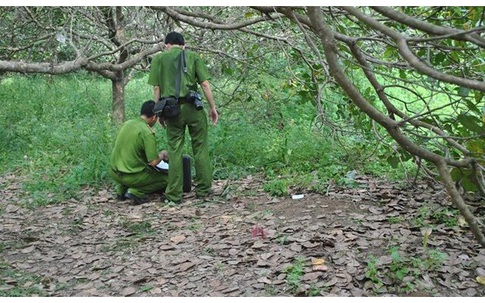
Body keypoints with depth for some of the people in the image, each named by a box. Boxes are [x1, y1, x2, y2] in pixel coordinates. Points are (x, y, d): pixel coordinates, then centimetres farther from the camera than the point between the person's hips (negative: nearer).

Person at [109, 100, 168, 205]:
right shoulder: (148, 133, -17)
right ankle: (137, 192, -8)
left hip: (114, 172, 7)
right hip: (131, 177, -7)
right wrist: (162, 155, 4)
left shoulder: (126, 123, 5)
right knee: (166, 178, 10)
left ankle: (122, 189, 17)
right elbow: (154, 162, -19)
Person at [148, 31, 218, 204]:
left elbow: (156, 88, 3)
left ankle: (174, 194, 8)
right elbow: (205, 84, 0)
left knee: (175, 151, 6)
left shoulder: (159, 58, 9)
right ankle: (203, 189, 13)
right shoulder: (193, 56, 9)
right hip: (192, 107, 0)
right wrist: (213, 107, 5)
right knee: (200, 148, 9)